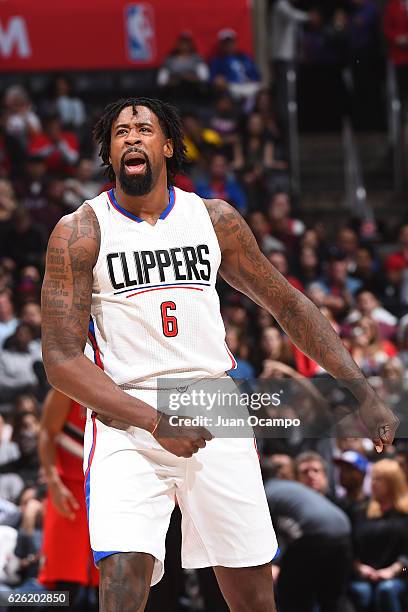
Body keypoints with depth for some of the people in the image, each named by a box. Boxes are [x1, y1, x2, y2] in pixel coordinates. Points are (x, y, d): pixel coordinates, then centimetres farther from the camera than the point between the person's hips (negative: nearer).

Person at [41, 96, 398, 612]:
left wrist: (363, 394, 10)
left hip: (218, 418, 3)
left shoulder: (216, 219, 8)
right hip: (126, 424, -3)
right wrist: (154, 420, -19)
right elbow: (61, 359, -7)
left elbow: (288, 304, 17)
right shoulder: (79, 233, -2)